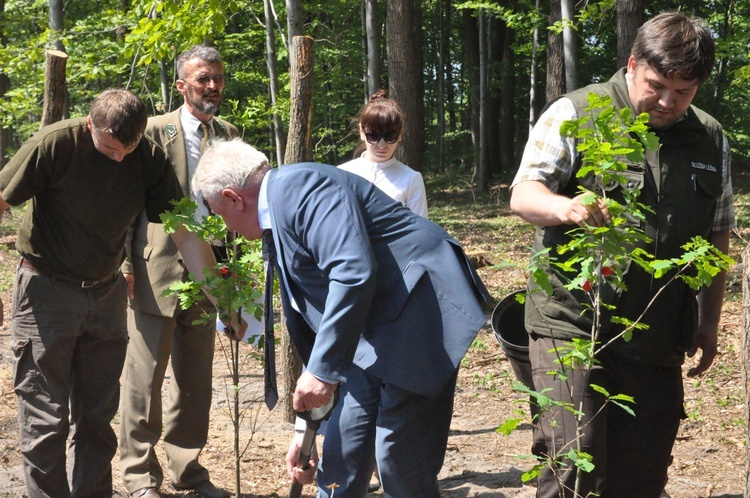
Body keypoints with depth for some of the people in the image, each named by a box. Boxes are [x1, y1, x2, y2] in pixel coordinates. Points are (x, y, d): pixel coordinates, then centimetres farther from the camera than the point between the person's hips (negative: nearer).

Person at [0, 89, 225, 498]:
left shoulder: (149, 159, -7)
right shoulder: (56, 144, -18)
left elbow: (184, 234, -5)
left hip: (106, 293, 4)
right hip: (47, 291, -4)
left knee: (97, 418, 12)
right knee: (46, 420, 0)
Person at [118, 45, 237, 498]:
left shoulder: (230, 135, 10)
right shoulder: (155, 131, -4)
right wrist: (126, 264, -11)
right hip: (158, 272, -5)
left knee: (196, 381, 12)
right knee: (144, 379, 1)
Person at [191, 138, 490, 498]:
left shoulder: (297, 186, -13)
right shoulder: (279, 222, 18)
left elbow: (354, 271, -27)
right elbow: (308, 325, 22)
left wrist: (324, 369, -24)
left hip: (422, 304, -10)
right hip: (378, 329, 10)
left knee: (401, 459, -7)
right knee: (342, 452, 10)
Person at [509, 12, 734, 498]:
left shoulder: (711, 140, 13)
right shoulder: (575, 114, -1)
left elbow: (716, 235, 20)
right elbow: (523, 195, -7)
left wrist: (709, 322, 17)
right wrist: (565, 206, -30)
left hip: (657, 342, 4)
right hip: (572, 325, -4)